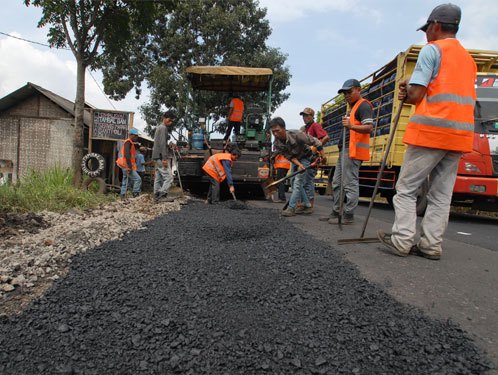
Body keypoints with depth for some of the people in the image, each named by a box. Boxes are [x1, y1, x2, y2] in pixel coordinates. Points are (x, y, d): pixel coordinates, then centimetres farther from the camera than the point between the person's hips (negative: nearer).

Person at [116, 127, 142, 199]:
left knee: (125, 182, 14)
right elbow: (126, 155, -24)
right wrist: (129, 167, -27)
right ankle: (136, 195, -14)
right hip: (126, 166, -11)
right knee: (138, 179, -14)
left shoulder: (131, 143, 19)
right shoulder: (128, 142, -13)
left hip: (126, 166, 11)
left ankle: (122, 196, 19)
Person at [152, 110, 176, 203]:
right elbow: (162, 144, -18)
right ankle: (162, 195, -14)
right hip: (161, 157, -10)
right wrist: (165, 159, -21)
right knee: (168, 177, -12)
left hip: (157, 158, 10)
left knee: (158, 178, 9)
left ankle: (156, 197, 10)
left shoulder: (158, 128, 22)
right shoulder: (163, 128, -9)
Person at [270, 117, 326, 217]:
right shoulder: (276, 144, -18)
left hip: (306, 157, -6)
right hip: (295, 160, 6)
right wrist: (299, 165, -29)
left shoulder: (296, 134, -33)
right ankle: (307, 206, 17)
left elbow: (314, 141, -22)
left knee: (297, 181, -15)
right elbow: (289, 156, -14)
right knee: (294, 182, 7)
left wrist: (322, 155, -16)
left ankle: (291, 208, -14)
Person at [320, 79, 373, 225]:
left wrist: (351, 126, -32)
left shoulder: (364, 105, -5)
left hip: (353, 150, -11)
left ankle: (348, 216, -6)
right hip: (345, 150, 11)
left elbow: (369, 127, -18)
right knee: (337, 183, 11)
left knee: (350, 184, -10)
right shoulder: (353, 107, 27)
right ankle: (336, 212, 17)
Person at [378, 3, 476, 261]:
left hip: (430, 131, -7)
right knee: (441, 195, 7)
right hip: (460, 134, 8)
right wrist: (412, 93, 13)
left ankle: (402, 241, -3)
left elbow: (415, 95, -10)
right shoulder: (468, 59, 24)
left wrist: (406, 94, 13)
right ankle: (431, 245, 7)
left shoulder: (431, 50, -1)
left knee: (406, 189, -1)